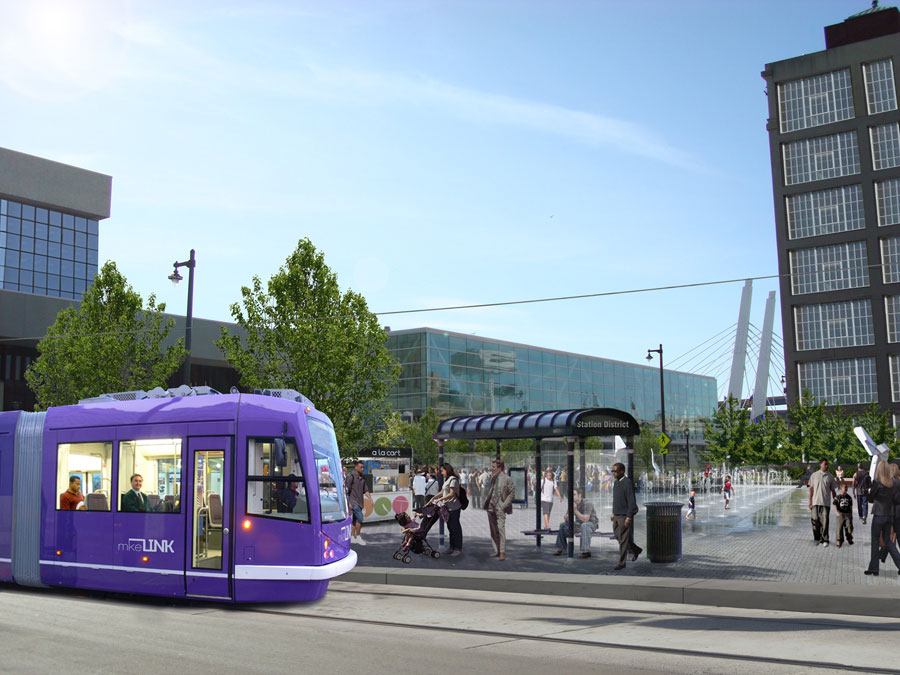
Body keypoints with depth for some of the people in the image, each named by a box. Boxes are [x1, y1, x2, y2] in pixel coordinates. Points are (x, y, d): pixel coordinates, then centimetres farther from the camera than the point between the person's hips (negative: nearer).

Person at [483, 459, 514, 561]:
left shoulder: (507, 479, -6)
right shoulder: (492, 478, 13)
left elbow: (511, 492, -5)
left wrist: (505, 505, -11)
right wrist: (486, 501, 10)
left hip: (500, 508, -7)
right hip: (490, 507, 7)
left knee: (500, 529, -10)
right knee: (493, 530, 10)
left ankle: (502, 553, -6)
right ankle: (496, 551, 18)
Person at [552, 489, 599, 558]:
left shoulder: (587, 504, -24)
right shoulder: (573, 504, -2)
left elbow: (585, 519, -35)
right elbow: (566, 519, 3)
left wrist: (575, 510, -35)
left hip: (592, 524, -8)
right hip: (579, 524, 8)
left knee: (584, 525, -41)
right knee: (562, 525, 2)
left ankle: (586, 551, -44)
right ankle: (560, 549, 8)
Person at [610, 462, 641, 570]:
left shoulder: (627, 483, -16)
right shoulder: (616, 482, 11)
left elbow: (631, 501, -18)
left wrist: (629, 517, -21)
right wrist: (613, 513, 20)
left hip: (625, 516, -9)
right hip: (617, 515, 9)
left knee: (623, 539, -3)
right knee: (617, 536, 14)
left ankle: (621, 563, 4)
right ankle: (636, 550, 33)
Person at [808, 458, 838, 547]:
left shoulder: (830, 477, 7)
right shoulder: (814, 475, 6)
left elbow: (832, 490, 10)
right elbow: (811, 489, 7)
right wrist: (810, 502, 3)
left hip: (826, 503, 0)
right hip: (816, 502, 0)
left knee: (825, 522, -3)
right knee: (815, 521, 2)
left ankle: (824, 540, 5)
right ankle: (817, 538, 16)